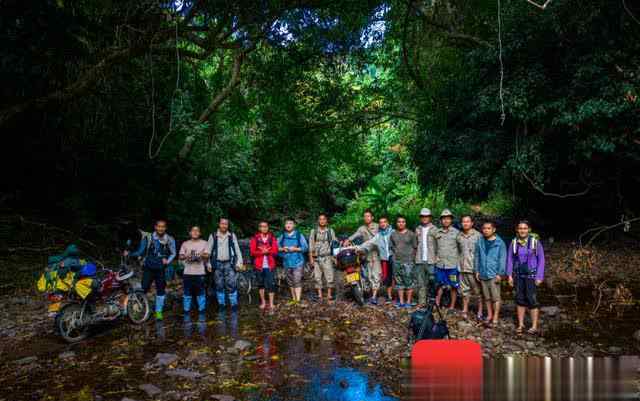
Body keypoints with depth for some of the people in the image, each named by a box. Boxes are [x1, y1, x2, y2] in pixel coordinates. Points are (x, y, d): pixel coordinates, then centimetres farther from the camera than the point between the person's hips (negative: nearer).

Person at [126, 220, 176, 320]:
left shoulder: (170, 240, 0)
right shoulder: (148, 238, -2)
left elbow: (173, 253, 3)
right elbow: (140, 252, 1)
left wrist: (167, 261, -15)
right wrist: (129, 254, -14)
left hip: (161, 269, 1)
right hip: (148, 268, -1)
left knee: (160, 290, 6)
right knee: (144, 288, -9)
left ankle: (158, 311, 19)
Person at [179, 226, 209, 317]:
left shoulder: (204, 243, 10)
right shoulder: (185, 244, 11)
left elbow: (207, 255, 4)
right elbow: (180, 256, 8)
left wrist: (202, 255, -18)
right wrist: (185, 256, -14)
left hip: (200, 272, -1)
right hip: (188, 272, 1)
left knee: (201, 293, 0)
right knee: (187, 293, 4)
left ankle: (202, 310, 11)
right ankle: (186, 311, 14)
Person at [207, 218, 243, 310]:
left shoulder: (232, 236, 6)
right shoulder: (213, 236, 5)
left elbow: (237, 249, 8)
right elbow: (208, 251, 9)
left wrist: (239, 262, 1)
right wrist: (208, 264, 3)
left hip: (229, 263, -1)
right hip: (217, 264, 1)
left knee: (231, 284, -9)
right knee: (219, 286, 6)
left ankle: (234, 304, -2)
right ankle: (221, 304, 17)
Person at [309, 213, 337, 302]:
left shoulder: (330, 231, 6)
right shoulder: (313, 231, 6)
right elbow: (311, 245, 5)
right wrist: (311, 257, -1)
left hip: (327, 257, -1)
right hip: (316, 257, 1)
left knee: (329, 276, -4)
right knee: (317, 277, 4)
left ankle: (329, 295, 8)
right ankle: (319, 295, 14)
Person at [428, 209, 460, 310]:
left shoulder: (456, 233, -4)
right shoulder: (436, 232, 5)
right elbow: (432, 245, 15)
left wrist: (459, 262, -5)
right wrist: (433, 257, 7)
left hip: (453, 264, -3)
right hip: (440, 264, 3)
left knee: (453, 286, 5)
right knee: (440, 284, 13)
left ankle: (452, 306, 16)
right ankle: (437, 304, 22)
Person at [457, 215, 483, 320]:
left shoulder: (478, 235, -5)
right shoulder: (459, 236, 10)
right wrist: (459, 263, 13)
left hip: (474, 268, -5)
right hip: (463, 267, 5)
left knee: (478, 290, 3)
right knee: (465, 290, 12)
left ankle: (480, 311, 13)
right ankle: (465, 310, 21)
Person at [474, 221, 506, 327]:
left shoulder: (500, 243, -4)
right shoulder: (480, 242, 7)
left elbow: (502, 259, -5)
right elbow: (477, 257, 11)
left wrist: (500, 273, -10)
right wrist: (477, 271, 6)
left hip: (494, 274, -4)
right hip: (483, 274, 4)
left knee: (495, 297, 0)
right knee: (487, 297, 13)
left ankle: (495, 318, 8)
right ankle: (489, 315, 25)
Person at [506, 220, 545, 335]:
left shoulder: (535, 242, -7)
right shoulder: (514, 242, 1)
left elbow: (541, 260, -3)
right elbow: (510, 259, 6)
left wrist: (539, 276, -6)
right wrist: (509, 275, 1)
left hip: (531, 275, -3)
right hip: (518, 275, 3)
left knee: (531, 299, -4)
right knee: (520, 299, 9)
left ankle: (534, 326, 7)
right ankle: (520, 324, 20)